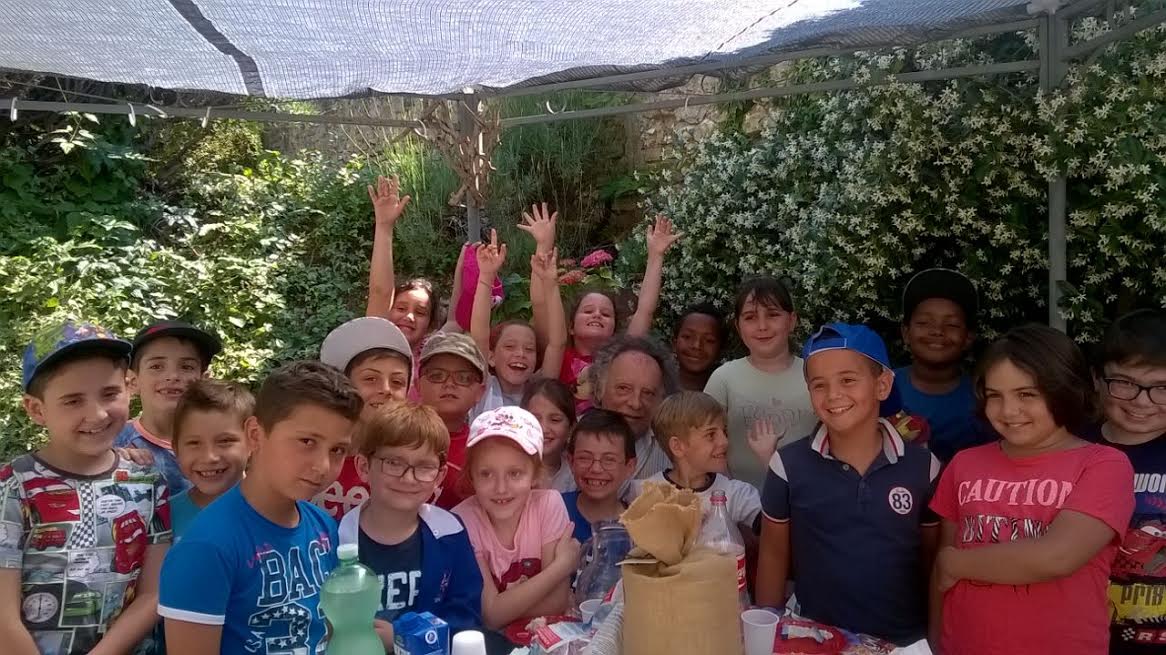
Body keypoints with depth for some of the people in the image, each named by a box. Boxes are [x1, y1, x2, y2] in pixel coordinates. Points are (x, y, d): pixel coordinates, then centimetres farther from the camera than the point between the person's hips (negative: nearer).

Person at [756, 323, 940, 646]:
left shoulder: (923, 467, -8)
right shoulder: (789, 465, -10)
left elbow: (932, 559, 2)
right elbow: (773, 555, -1)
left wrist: (936, 635, 3)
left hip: (904, 640, 1)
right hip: (814, 636, 0)